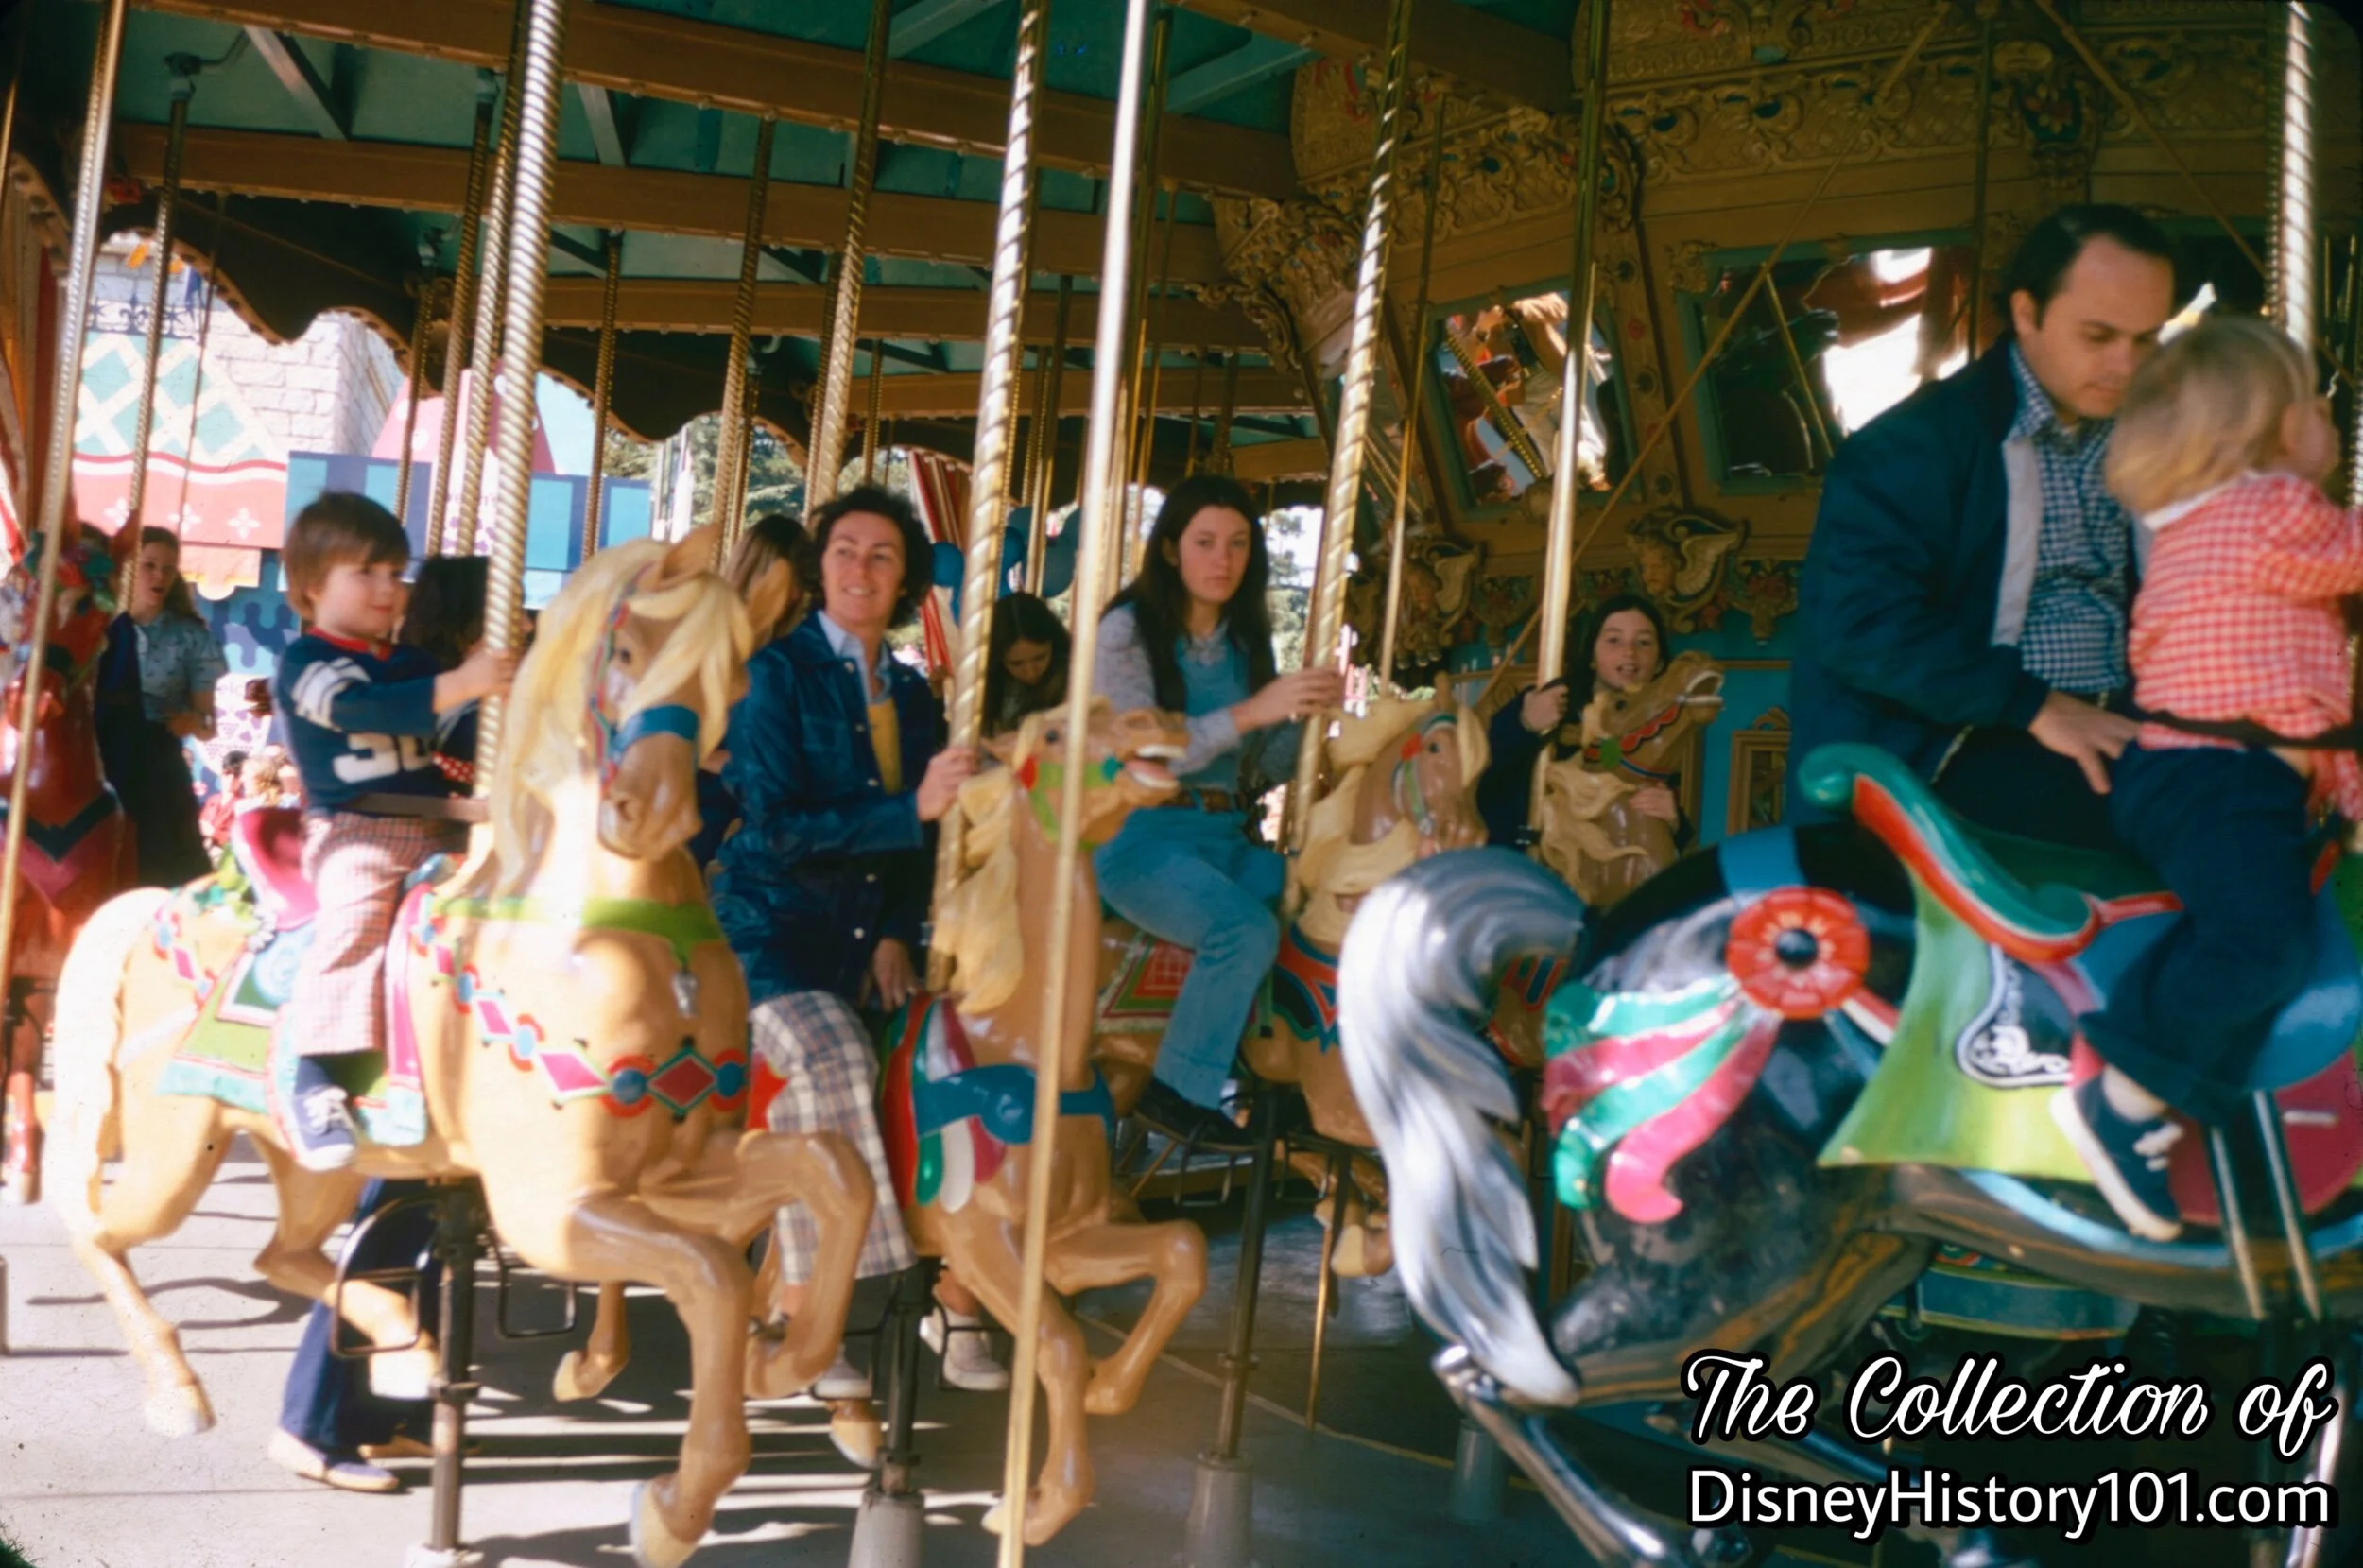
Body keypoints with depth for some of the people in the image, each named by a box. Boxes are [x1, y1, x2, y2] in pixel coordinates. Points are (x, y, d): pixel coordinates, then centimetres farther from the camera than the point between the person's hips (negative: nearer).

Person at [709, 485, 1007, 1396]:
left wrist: (897, 934, -4)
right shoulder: (777, 673, -5)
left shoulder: (912, 695, 13)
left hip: (866, 938, 6)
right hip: (773, 928, -5)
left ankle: (958, 1292, -6)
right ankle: (801, 1312, -25)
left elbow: (922, 840, 13)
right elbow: (776, 826, -16)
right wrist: (911, 809, -25)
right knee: (834, 1058, -32)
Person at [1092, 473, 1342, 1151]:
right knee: (1247, 930, -31)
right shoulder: (1129, 629, -4)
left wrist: (1306, 708, -8)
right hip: (1141, 837, -6)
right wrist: (1251, 710, -24)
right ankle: (1180, 1092, -13)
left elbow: (1273, 760, 14)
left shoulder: (1247, 640, 13)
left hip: (1225, 837, 6)